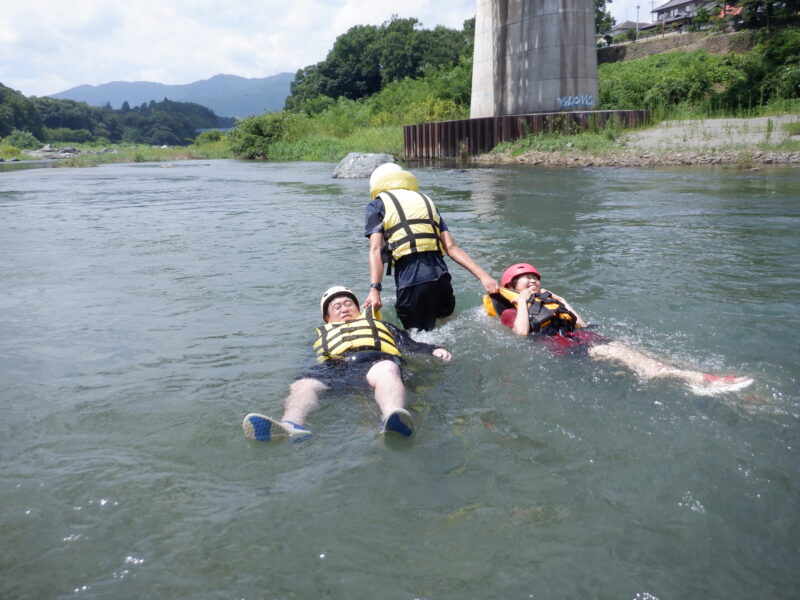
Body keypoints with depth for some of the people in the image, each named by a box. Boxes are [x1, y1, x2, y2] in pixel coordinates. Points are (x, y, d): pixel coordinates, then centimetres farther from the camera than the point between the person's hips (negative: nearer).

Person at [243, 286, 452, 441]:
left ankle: (392, 418, -70)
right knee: (303, 386, -32)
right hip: (334, 367, 1)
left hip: (377, 361, -1)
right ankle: (291, 425, -63)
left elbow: (411, 345, 27)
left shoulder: (377, 324, 40)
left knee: (387, 371, -39)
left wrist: (434, 350, 8)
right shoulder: (322, 335, 41)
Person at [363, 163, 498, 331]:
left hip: (410, 281, -4)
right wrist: (483, 275, 5)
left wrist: (375, 289, -12)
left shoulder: (377, 204, 13)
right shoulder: (428, 201, 25)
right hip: (440, 277, 4)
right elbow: (451, 248, 10)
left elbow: (375, 250, -3)